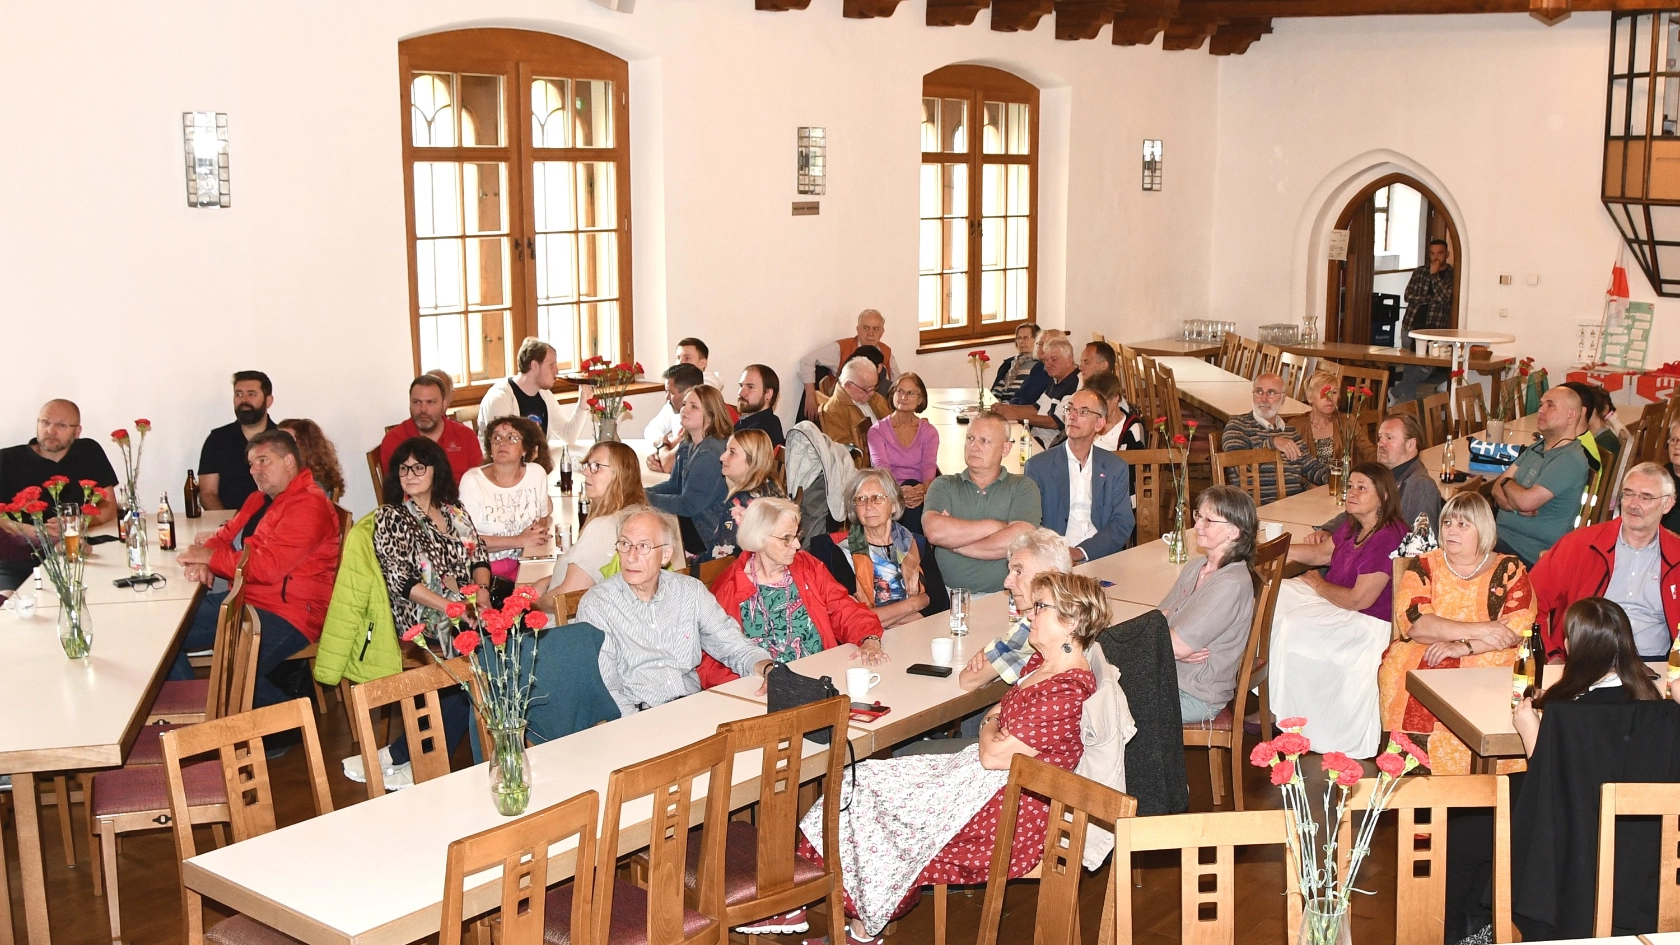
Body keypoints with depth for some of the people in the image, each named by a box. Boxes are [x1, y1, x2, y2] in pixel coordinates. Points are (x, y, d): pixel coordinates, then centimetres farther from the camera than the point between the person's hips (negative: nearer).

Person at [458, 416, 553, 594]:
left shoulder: (537, 473, 2)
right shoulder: (472, 480, -8)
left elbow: (546, 514, 19)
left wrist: (541, 527, -4)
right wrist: (519, 541, -15)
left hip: (525, 563, 4)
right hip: (485, 567, -4)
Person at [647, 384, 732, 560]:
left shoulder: (712, 454, -24)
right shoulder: (687, 446, 6)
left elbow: (688, 505, -23)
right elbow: (674, 486, 13)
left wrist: (646, 498, -16)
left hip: (708, 534, -9)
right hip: (691, 519, 9)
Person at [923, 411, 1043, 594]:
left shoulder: (1023, 487, 8)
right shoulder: (944, 485, 12)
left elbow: (1019, 541, -10)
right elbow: (934, 531, -8)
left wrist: (955, 544, -3)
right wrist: (996, 526, -4)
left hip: (1004, 596, -1)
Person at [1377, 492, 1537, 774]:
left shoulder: (1510, 570, 8)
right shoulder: (1423, 566, 9)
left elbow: (1519, 628, -7)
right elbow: (1414, 623, -8)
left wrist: (1462, 647, -18)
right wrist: (1477, 630, -16)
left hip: (1488, 661, -1)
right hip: (1420, 658, 1)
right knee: (1399, 673, -30)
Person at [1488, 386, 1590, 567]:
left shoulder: (1571, 460, -15)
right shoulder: (1535, 449, 14)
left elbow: (1527, 501, -23)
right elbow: (1496, 489, 8)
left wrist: (1507, 482, 0)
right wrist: (1518, 507, -15)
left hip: (1529, 554, -8)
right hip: (1502, 534, 8)